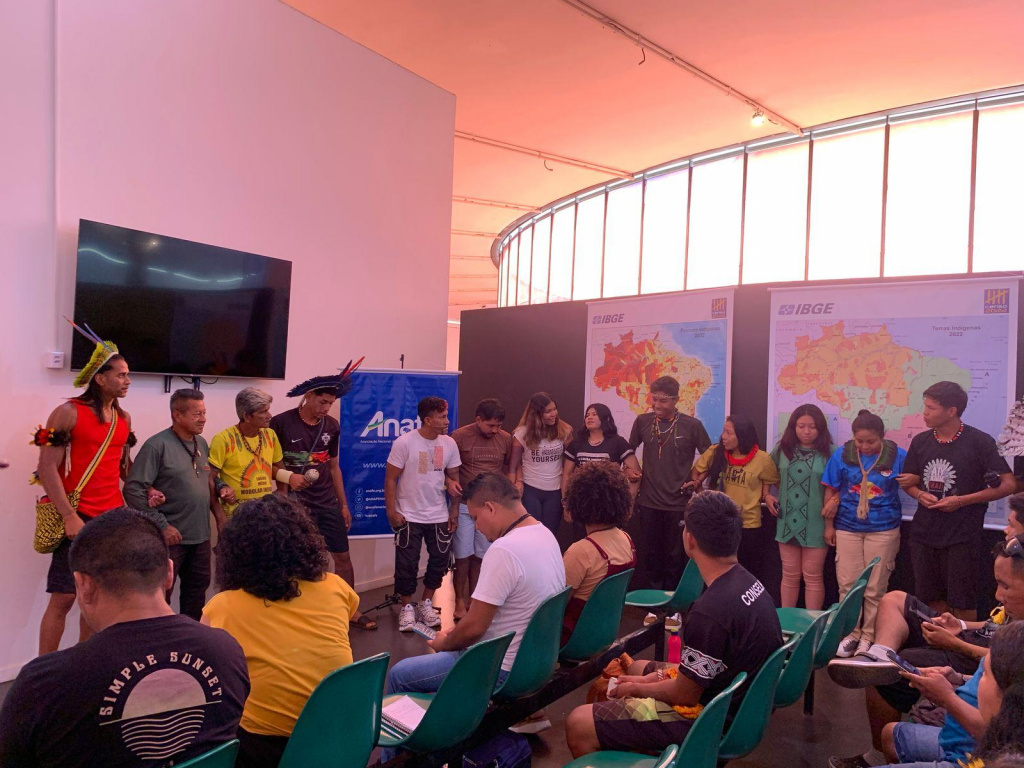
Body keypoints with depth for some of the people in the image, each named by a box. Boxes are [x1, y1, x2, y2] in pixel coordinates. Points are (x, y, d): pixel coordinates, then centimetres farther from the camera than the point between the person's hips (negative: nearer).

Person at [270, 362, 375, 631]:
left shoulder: (332, 426, 5)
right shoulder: (281, 424, -11)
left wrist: (343, 504, 14)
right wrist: (287, 476, -22)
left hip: (328, 503, 5)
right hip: (297, 504, -5)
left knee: (343, 556, 10)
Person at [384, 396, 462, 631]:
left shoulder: (449, 444, -1)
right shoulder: (404, 443, -13)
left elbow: (454, 478, 7)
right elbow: (390, 479, -9)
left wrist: (455, 511, 5)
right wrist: (391, 511, -12)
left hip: (439, 517, 4)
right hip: (409, 516, -4)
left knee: (440, 562, 10)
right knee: (407, 565, 5)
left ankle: (426, 604, 29)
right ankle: (407, 607, 24)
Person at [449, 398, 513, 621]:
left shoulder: (505, 439, 0)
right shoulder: (459, 436, -9)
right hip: (464, 505, -2)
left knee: (481, 555, 10)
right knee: (463, 554, 4)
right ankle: (460, 600, 20)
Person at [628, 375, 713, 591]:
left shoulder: (692, 425, -7)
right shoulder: (643, 421, 1)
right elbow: (629, 451, 16)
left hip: (678, 502, -2)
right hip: (648, 501, 2)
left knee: (674, 557, 8)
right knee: (648, 556, 11)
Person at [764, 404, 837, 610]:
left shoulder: (830, 453, -6)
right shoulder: (782, 450, 4)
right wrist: (767, 495, 3)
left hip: (816, 525, -3)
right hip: (787, 522, 3)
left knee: (813, 577, 8)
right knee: (789, 576, 13)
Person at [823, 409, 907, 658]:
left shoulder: (898, 456, -6)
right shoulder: (842, 455, -3)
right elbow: (831, 491, 4)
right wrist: (829, 525, 5)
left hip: (883, 530, -1)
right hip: (847, 528, 1)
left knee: (875, 589, 7)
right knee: (847, 585, 7)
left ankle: (869, 637, 22)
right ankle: (850, 634, 22)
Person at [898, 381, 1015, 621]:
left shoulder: (979, 442, -8)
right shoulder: (920, 441, 5)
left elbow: (1008, 484, -9)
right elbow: (909, 482, 15)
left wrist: (961, 500, -16)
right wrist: (920, 495, -8)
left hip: (962, 536, -4)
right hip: (924, 533, 4)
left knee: (962, 603, 4)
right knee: (932, 600, 12)